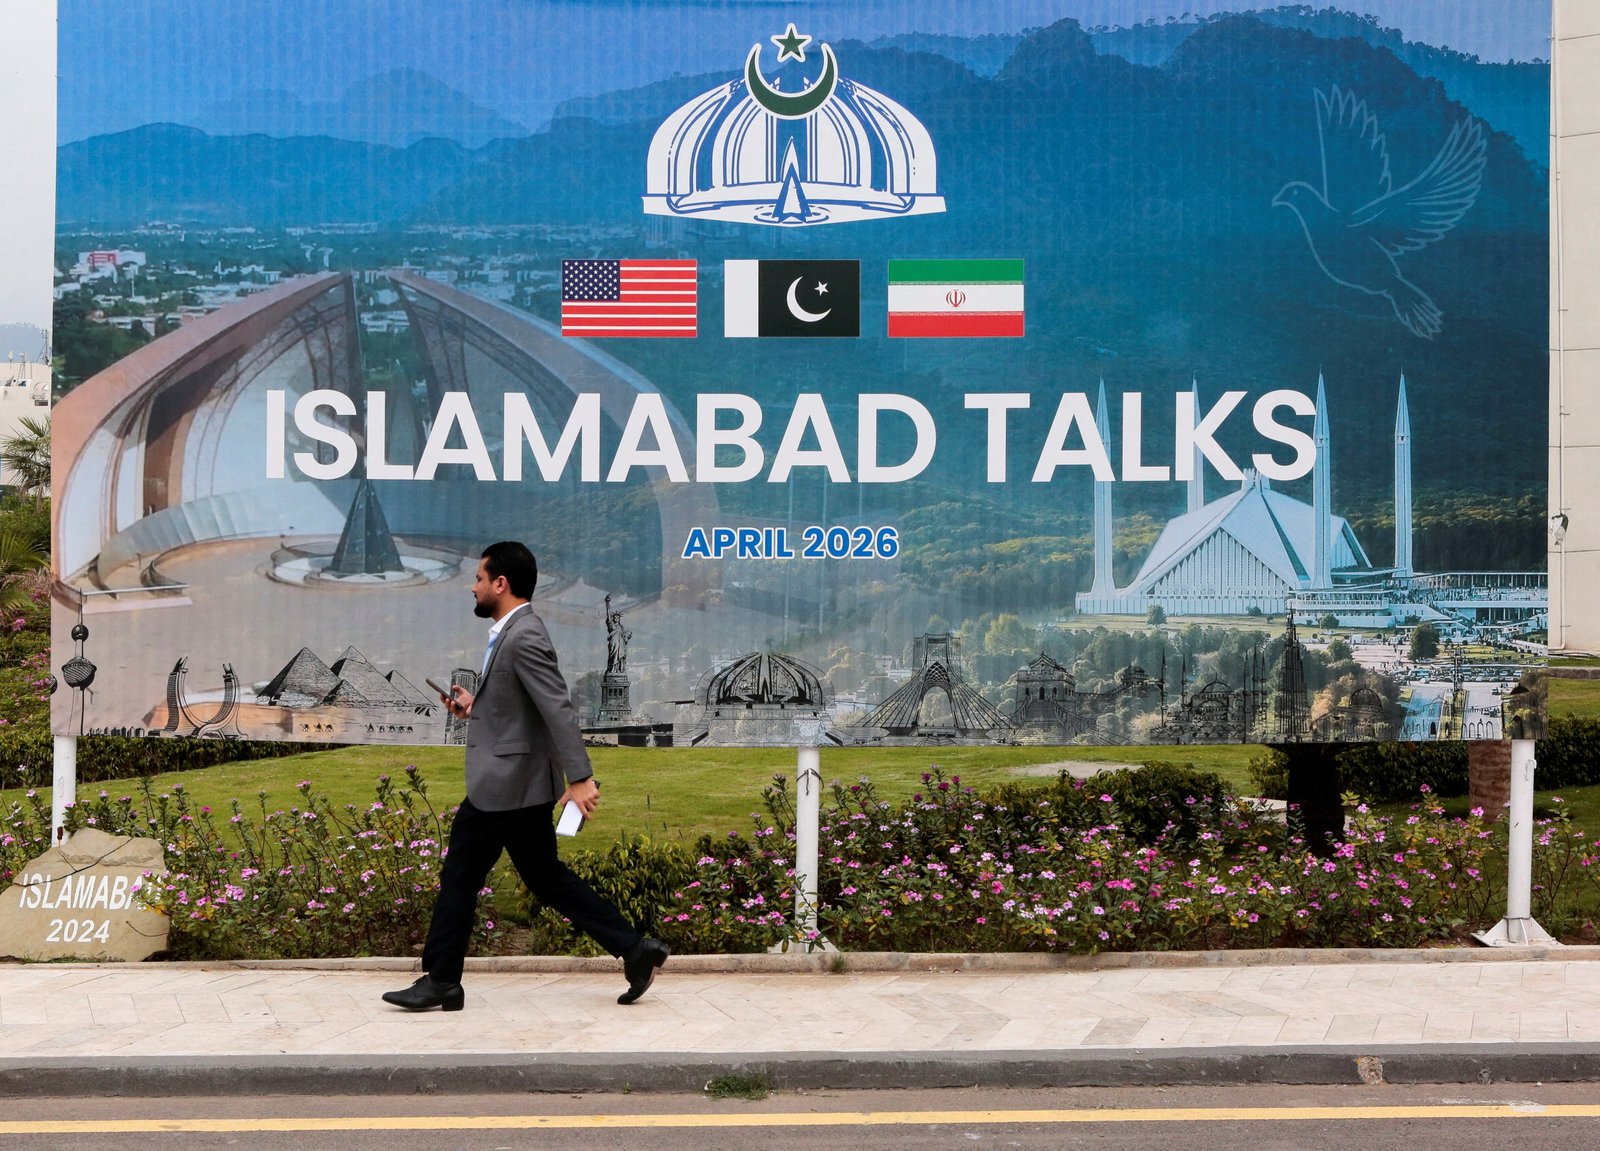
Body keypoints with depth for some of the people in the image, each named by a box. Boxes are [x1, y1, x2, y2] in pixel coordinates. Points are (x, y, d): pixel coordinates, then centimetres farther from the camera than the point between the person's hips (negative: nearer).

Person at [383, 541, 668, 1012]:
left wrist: (580, 778, -29)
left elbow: (558, 709, -25)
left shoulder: (524, 638, -19)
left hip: (506, 783, -10)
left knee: (461, 876, 3)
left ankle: (441, 981, 16)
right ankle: (634, 948, 13)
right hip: (517, 782, 10)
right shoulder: (514, 633, 13)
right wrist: (475, 706, 10)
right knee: (546, 876, 13)